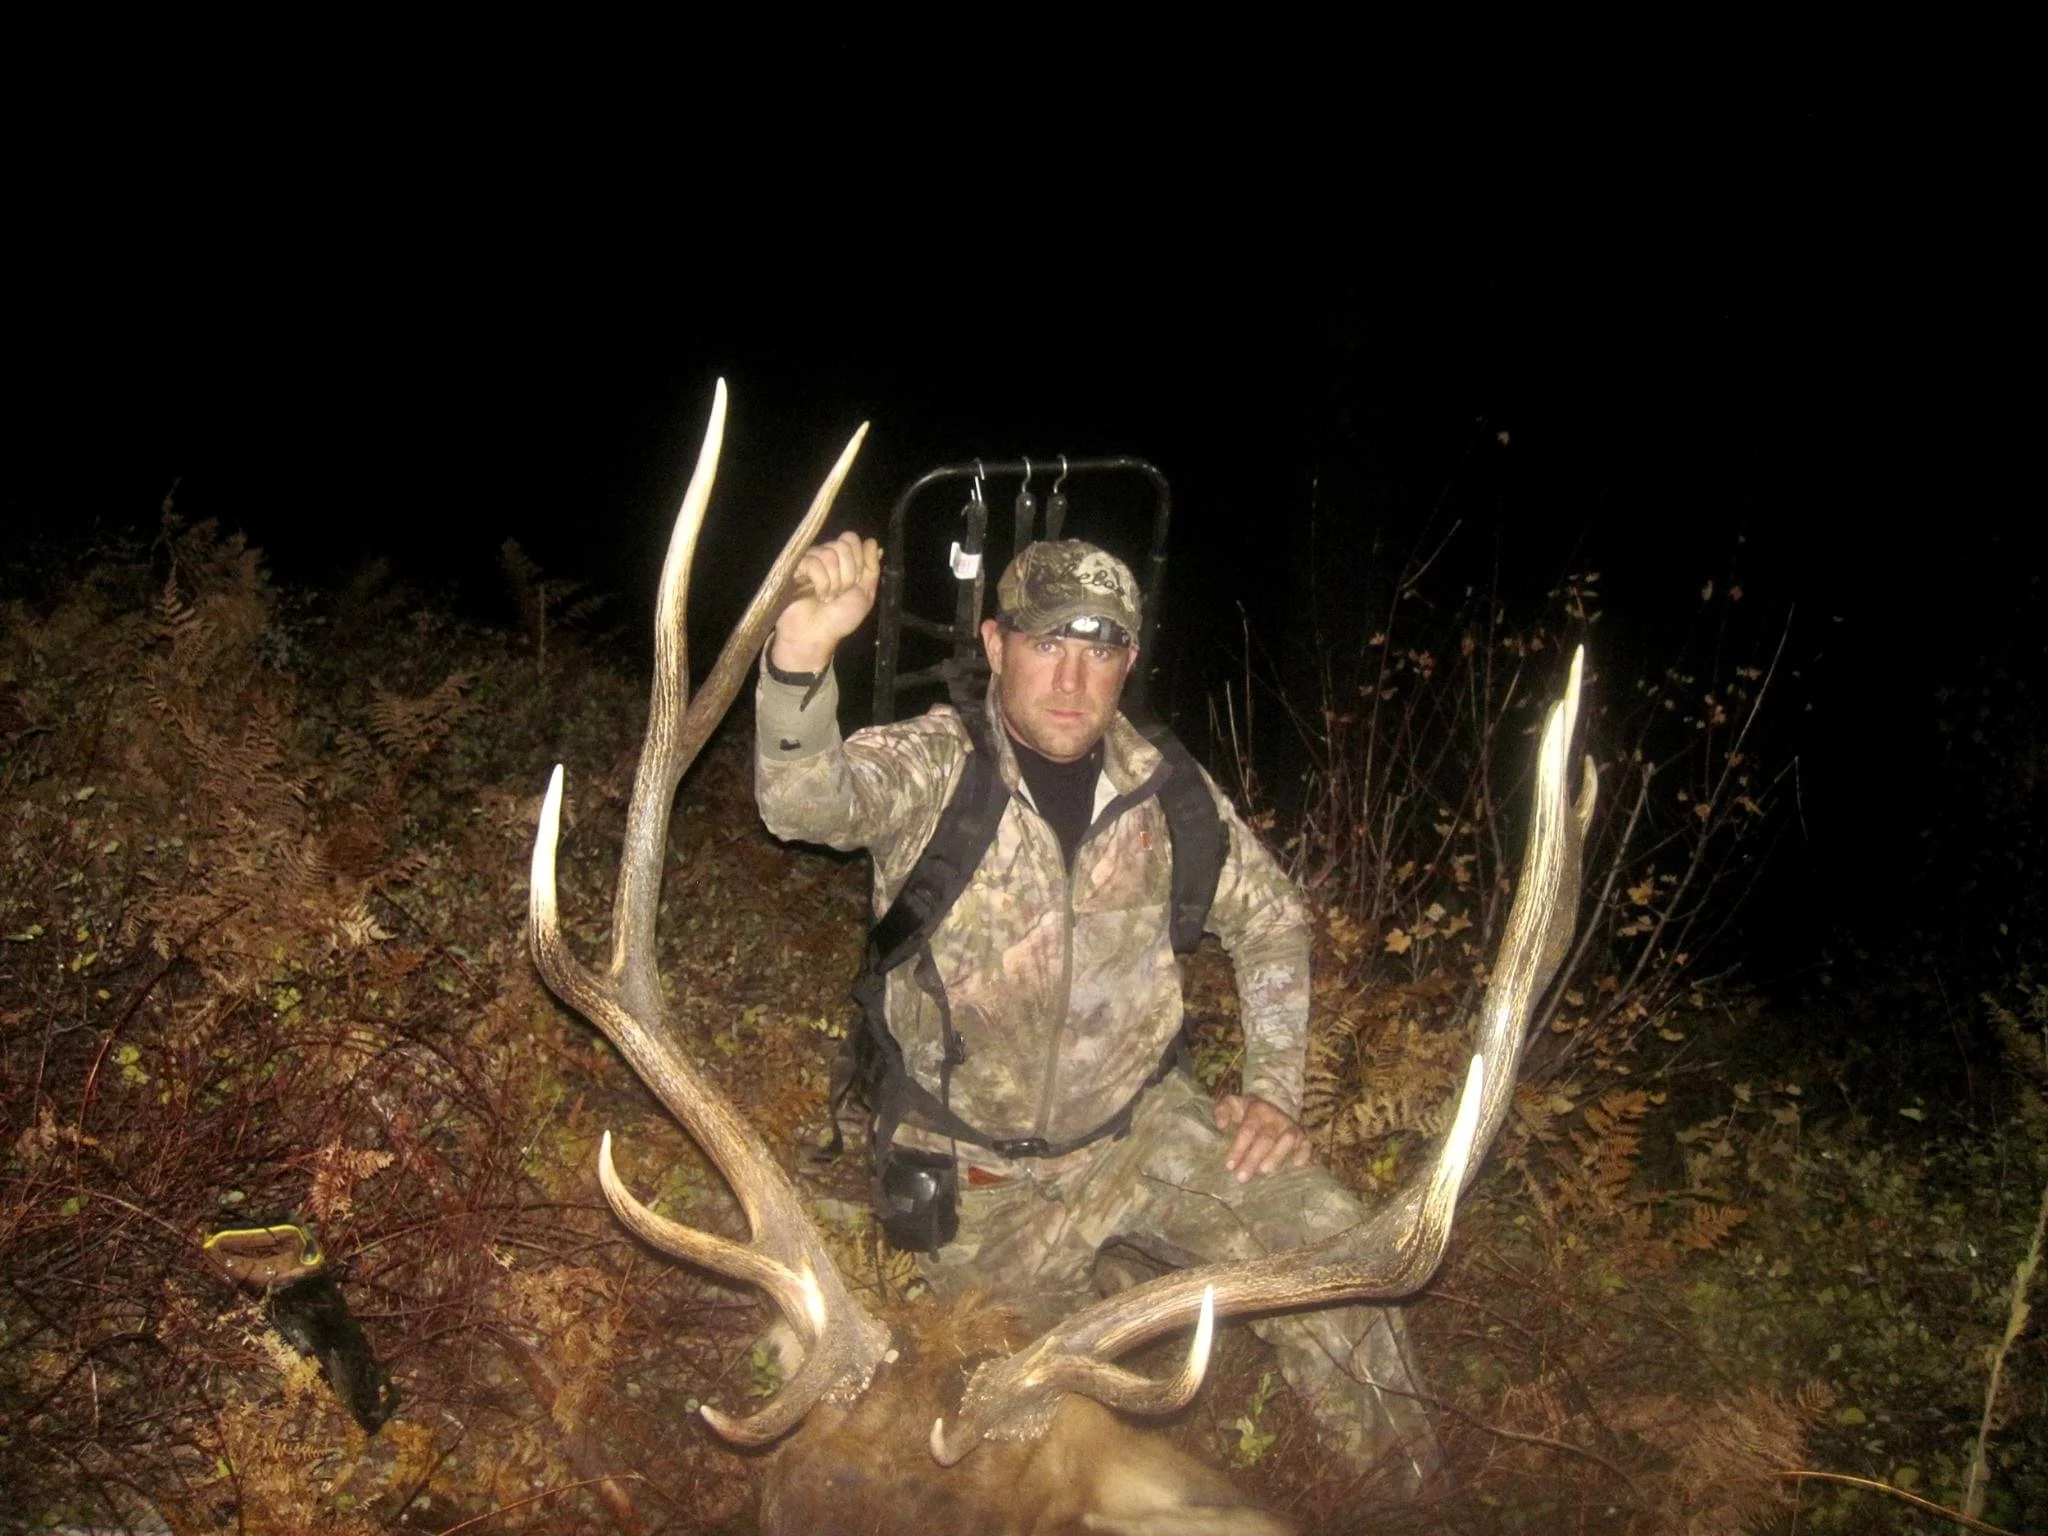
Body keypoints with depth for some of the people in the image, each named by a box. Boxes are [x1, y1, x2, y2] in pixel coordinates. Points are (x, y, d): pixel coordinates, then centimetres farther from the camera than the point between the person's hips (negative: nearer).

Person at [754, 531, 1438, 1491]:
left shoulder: (1164, 789, -6)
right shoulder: (930, 770, -16)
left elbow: (1270, 920, 9)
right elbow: (803, 800, -38)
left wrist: (1273, 1090, 0)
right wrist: (803, 654, -57)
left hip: (1143, 1125, 2)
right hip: (982, 1174, -2)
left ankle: (1406, 1484, 10)